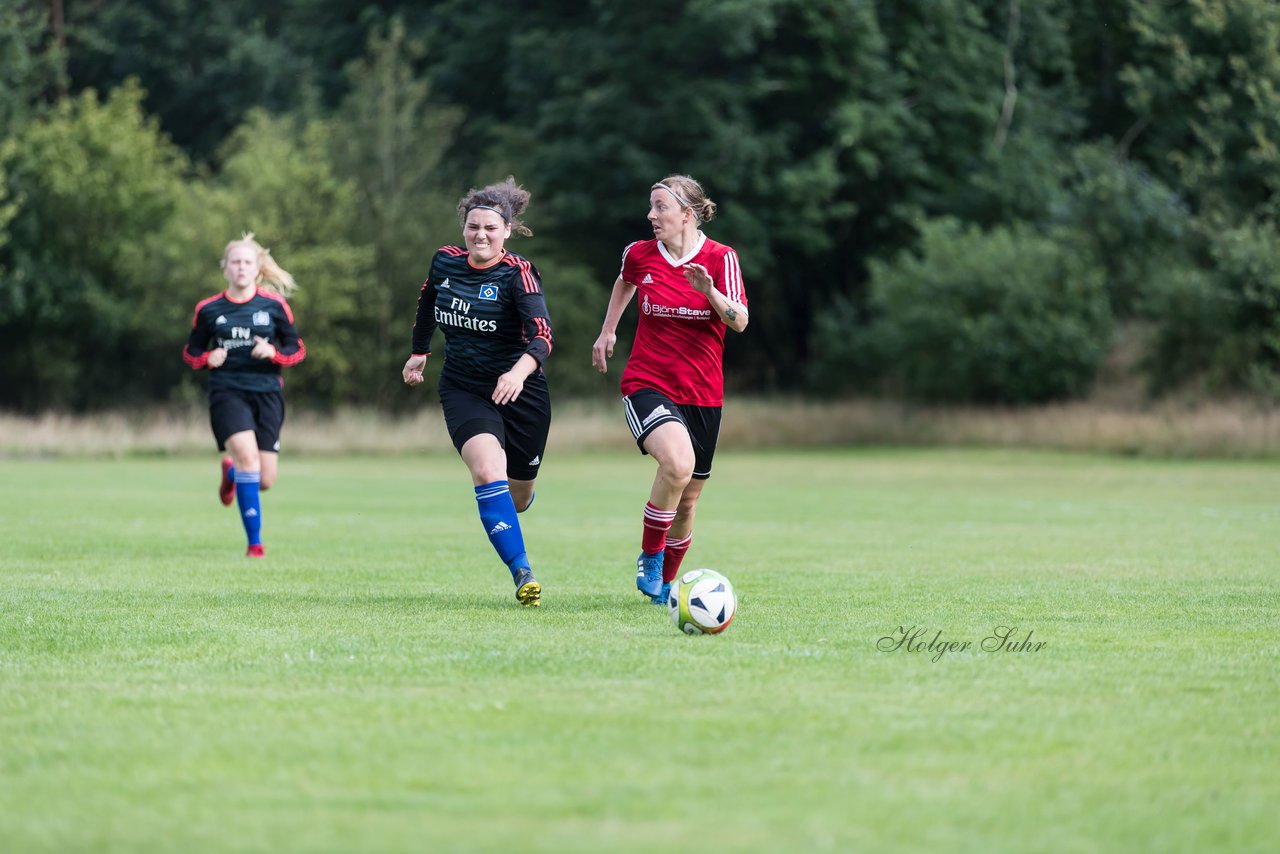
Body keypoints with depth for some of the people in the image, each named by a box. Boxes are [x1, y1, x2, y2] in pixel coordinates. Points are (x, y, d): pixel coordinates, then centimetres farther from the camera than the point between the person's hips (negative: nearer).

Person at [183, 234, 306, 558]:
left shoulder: (274, 305, 2)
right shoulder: (208, 309, 2)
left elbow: (297, 349, 7)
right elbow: (191, 351, 13)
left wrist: (274, 353, -14)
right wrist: (208, 359, -9)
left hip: (267, 393, 2)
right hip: (227, 392, -2)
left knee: (265, 480, -1)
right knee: (248, 456, -25)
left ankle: (231, 472, 39)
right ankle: (254, 541, -17)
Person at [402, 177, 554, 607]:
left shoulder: (518, 273, -16)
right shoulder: (445, 262, -3)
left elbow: (542, 334, -28)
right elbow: (427, 303, 20)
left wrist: (520, 370, -47)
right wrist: (418, 353, 29)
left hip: (519, 391, -2)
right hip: (463, 390, 2)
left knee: (516, 498, 9)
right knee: (487, 471, -25)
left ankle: (523, 492, 49)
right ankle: (522, 572, -24)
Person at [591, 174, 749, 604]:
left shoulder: (720, 258, -5)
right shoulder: (640, 255, 0)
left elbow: (740, 322, -15)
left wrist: (710, 291, -31)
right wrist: (607, 330, 23)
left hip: (702, 394, 1)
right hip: (647, 386, -1)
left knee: (687, 500, 9)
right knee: (678, 462, -31)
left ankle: (665, 581, 33)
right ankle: (650, 555, -11)